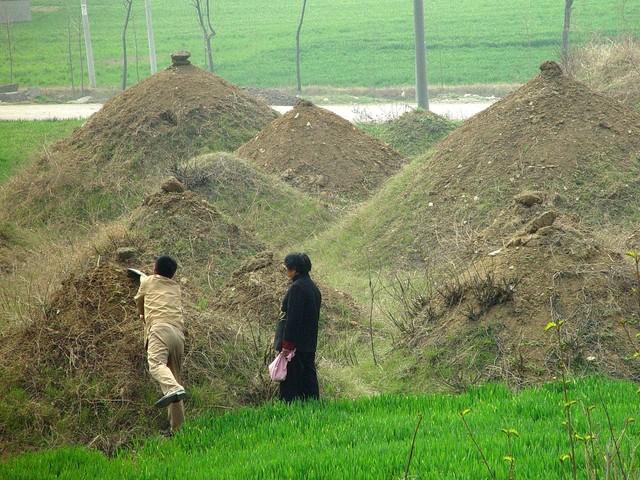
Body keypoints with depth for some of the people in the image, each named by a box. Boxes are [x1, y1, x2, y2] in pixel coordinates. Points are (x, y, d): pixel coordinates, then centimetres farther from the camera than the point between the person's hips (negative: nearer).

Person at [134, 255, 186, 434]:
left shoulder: (148, 281, 20)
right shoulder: (176, 287, 31)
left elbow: (139, 304, 34)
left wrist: (143, 315, 55)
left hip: (160, 327, -5)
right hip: (179, 333, 5)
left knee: (156, 363, -27)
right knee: (174, 375, 8)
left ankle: (173, 389, -58)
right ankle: (177, 426, 3)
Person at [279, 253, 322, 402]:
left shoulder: (297, 288, -17)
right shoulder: (313, 287, 12)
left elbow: (293, 317, -20)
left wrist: (287, 344, -19)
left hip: (296, 343, -9)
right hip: (310, 343, 9)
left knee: (291, 379, -4)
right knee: (309, 374, 12)